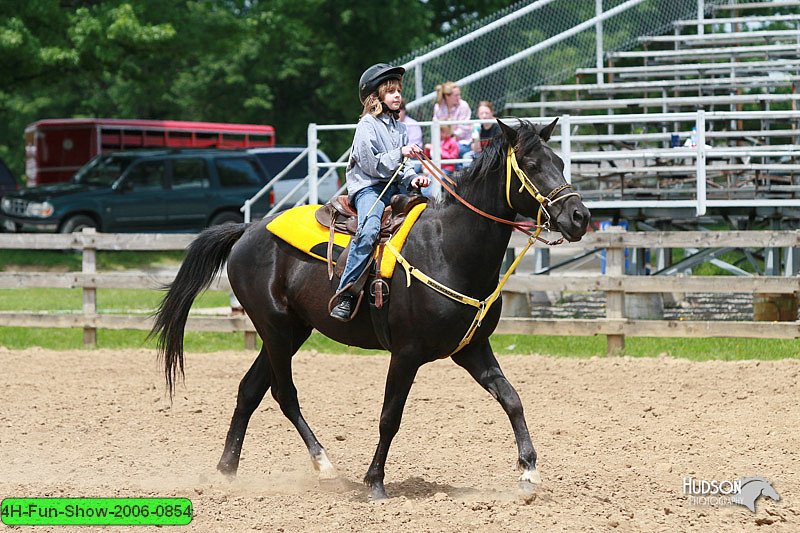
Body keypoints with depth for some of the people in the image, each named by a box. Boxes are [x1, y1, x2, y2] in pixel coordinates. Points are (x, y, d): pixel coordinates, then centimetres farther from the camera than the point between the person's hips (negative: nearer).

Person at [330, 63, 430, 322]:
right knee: (369, 230, -33)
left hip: (395, 187, 8)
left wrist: (412, 179, 2)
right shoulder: (367, 126, -5)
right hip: (368, 187, -8)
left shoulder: (399, 128, 18)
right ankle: (345, 294, -33)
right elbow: (373, 165, -12)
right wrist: (400, 153, -17)